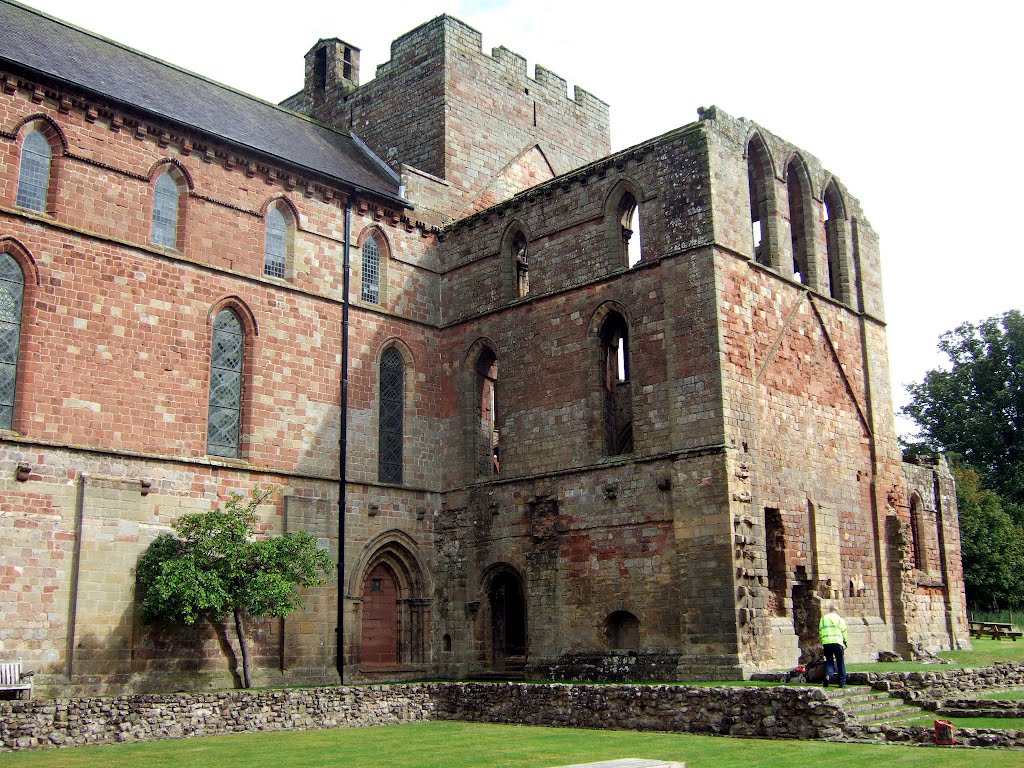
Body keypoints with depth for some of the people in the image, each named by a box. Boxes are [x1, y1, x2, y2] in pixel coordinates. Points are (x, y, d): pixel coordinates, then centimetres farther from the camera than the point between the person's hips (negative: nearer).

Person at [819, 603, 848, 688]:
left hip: (826, 642, 2)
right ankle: (842, 682, 7)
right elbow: (844, 632, 8)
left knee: (829, 661, 9)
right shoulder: (840, 619, 8)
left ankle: (828, 675, -17)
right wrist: (845, 643, 21)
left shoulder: (823, 618, 13)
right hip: (837, 642, -2)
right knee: (840, 663, 8)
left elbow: (820, 632, 12)